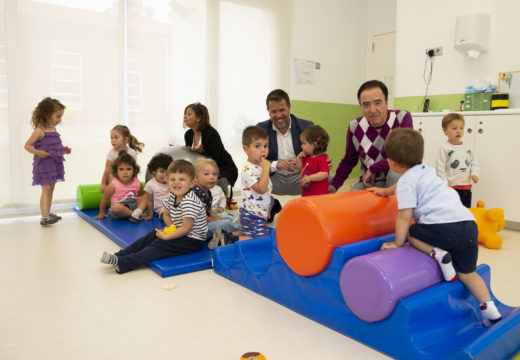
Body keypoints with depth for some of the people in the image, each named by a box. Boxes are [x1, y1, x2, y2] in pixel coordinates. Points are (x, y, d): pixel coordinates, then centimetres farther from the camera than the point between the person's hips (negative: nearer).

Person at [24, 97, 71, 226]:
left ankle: (48, 213, 25)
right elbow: (27, 145, -12)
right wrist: (37, 152, -28)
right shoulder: (39, 131, -13)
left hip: (54, 163, 8)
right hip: (44, 164, -8)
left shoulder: (53, 130, 10)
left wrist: (63, 149, 8)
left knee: (51, 189, 14)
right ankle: (44, 217, -9)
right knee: (46, 190, -10)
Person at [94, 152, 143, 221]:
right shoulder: (113, 185, -10)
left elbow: (140, 197, 16)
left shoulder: (138, 183, -1)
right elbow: (104, 199, 1)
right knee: (117, 207, -39)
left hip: (134, 206, 4)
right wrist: (102, 213, 8)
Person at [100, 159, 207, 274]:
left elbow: (186, 228, -27)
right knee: (150, 236, 2)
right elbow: (166, 215, 15)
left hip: (193, 240, -9)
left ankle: (123, 264, -22)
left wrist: (166, 236, -23)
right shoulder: (172, 196, 1)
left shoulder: (189, 201, -28)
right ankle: (120, 255, 2)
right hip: (180, 232, 9)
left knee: (159, 246, -20)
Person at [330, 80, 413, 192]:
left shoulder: (402, 117, -14)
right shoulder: (355, 126, -4)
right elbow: (348, 161, 9)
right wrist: (334, 185, -1)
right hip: (368, 183, 2)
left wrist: (373, 168, -15)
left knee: (396, 172, -35)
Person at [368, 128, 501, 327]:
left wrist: (397, 243, 4)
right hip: (469, 224, 9)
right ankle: (489, 307, 6)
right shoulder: (426, 171, 25)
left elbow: (404, 216, -7)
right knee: (467, 273, 19)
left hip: (443, 226, -8)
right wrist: (386, 191, 60)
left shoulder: (406, 181, -1)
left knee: (411, 233, 16)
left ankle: (438, 254, -4)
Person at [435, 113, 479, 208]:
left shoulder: (467, 148, 12)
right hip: (451, 187, -6)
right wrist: (445, 183, -13)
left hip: (466, 187, 6)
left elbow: (474, 163, 17)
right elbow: (440, 168, -9)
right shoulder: (444, 148, -6)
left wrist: (474, 174, -2)